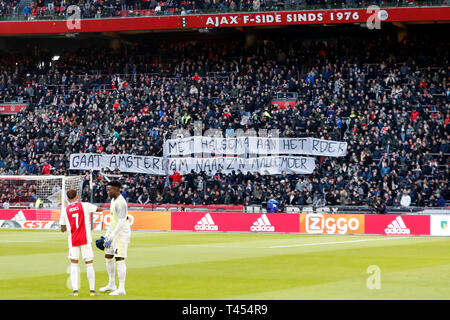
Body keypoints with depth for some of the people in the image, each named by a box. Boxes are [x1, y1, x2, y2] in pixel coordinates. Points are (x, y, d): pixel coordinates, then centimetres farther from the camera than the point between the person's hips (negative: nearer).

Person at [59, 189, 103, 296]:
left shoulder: (64, 211, 2)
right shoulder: (84, 205, -3)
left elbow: (63, 229, 7)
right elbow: (100, 209, 6)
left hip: (73, 241, 1)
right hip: (85, 239, -1)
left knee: (74, 264, 10)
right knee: (89, 264, 4)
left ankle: (75, 290, 0)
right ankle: (92, 290, 3)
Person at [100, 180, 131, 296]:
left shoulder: (121, 203, -19)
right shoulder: (113, 200, 14)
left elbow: (121, 223, -24)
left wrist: (111, 238, -25)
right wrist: (106, 236, 20)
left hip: (122, 234, -10)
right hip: (113, 233, 10)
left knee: (119, 259, -11)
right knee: (108, 257, 15)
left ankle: (121, 288, -9)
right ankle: (111, 285, 26)